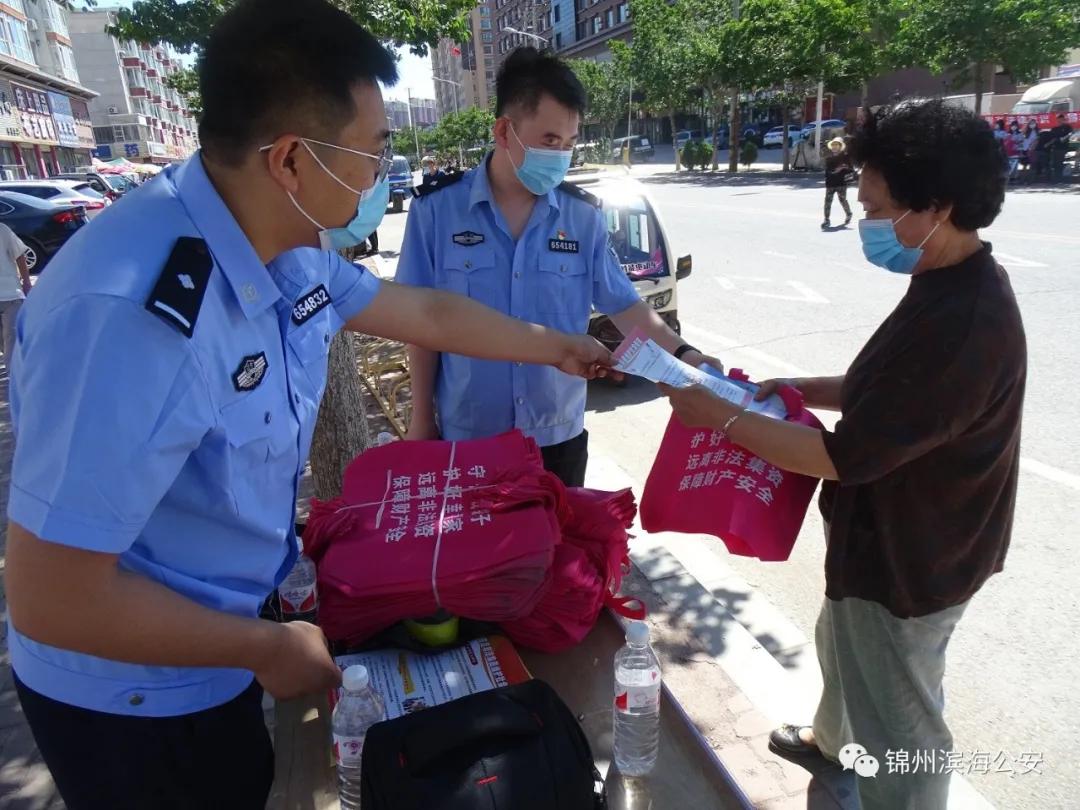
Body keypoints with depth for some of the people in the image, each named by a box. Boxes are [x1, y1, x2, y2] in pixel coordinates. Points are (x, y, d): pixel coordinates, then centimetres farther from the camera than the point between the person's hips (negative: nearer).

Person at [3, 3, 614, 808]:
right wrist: (268, 648, -18)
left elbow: (429, 314, 4)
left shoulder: (294, 252, -11)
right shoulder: (131, 313, -37)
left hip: (229, 625, 7)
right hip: (135, 697, -6)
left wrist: (558, 348, 14)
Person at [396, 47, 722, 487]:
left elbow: (623, 305, 1)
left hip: (559, 434, 2)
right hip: (467, 434, -1)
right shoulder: (436, 209, -9)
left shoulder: (584, 216, -4)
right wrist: (422, 417, 0)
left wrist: (683, 354, -14)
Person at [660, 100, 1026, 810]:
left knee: (900, 724, 13)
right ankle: (834, 740, 60)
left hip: (909, 562, -10)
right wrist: (799, 388, 0)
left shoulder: (965, 324, -33)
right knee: (842, 645, 32)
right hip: (890, 539, 10)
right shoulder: (951, 288, 1)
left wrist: (721, 418, -24)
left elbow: (846, 456, -31)